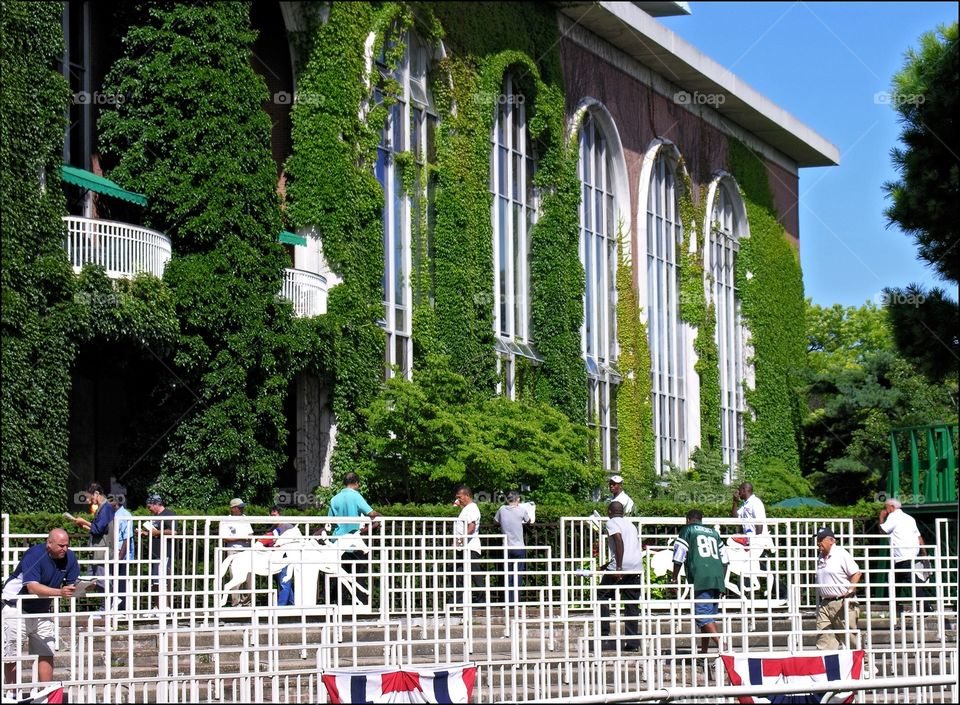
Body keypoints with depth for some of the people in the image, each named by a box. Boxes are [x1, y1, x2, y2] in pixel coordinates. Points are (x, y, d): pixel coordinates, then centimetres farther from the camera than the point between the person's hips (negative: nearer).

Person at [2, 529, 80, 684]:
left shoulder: (69, 558, -6)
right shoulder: (34, 555, -25)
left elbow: (73, 584, -3)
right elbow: (32, 586, -35)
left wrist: (76, 590, -29)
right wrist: (60, 592, -47)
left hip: (43, 610, 6)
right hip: (17, 609, -6)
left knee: (47, 654, 1)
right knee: (11, 655, -2)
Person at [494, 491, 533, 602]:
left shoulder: (502, 510, -2)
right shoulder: (521, 510, -7)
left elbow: (496, 521, 14)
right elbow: (529, 521, 10)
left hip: (506, 547, 2)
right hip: (519, 547, -2)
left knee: (508, 575, 8)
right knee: (518, 576, 4)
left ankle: (508, 601, 3)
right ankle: (516, 601, 0)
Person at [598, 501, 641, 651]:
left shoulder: (612, 522, 3)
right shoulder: (630, 524, 27)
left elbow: (619, 542, -14)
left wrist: (618, 568, -19)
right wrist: (608, 565, 45)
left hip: (622, 566, -6)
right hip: (637, 567, 6)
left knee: (602, 597, 6)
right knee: (632, 605, 9)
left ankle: (603, 637, -2)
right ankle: (633, 642, 4)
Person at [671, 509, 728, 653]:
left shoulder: (687, 530, 11)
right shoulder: (713, 532, 26)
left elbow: (679, 557, 3)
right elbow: (724, 559, 23)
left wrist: (674, 579, 10)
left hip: (700, 580, -6)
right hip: (717, 580, 6)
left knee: (703, 616, -12)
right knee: (709, 616, 13)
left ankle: (721, 644, -30)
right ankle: (704, 650, 16)